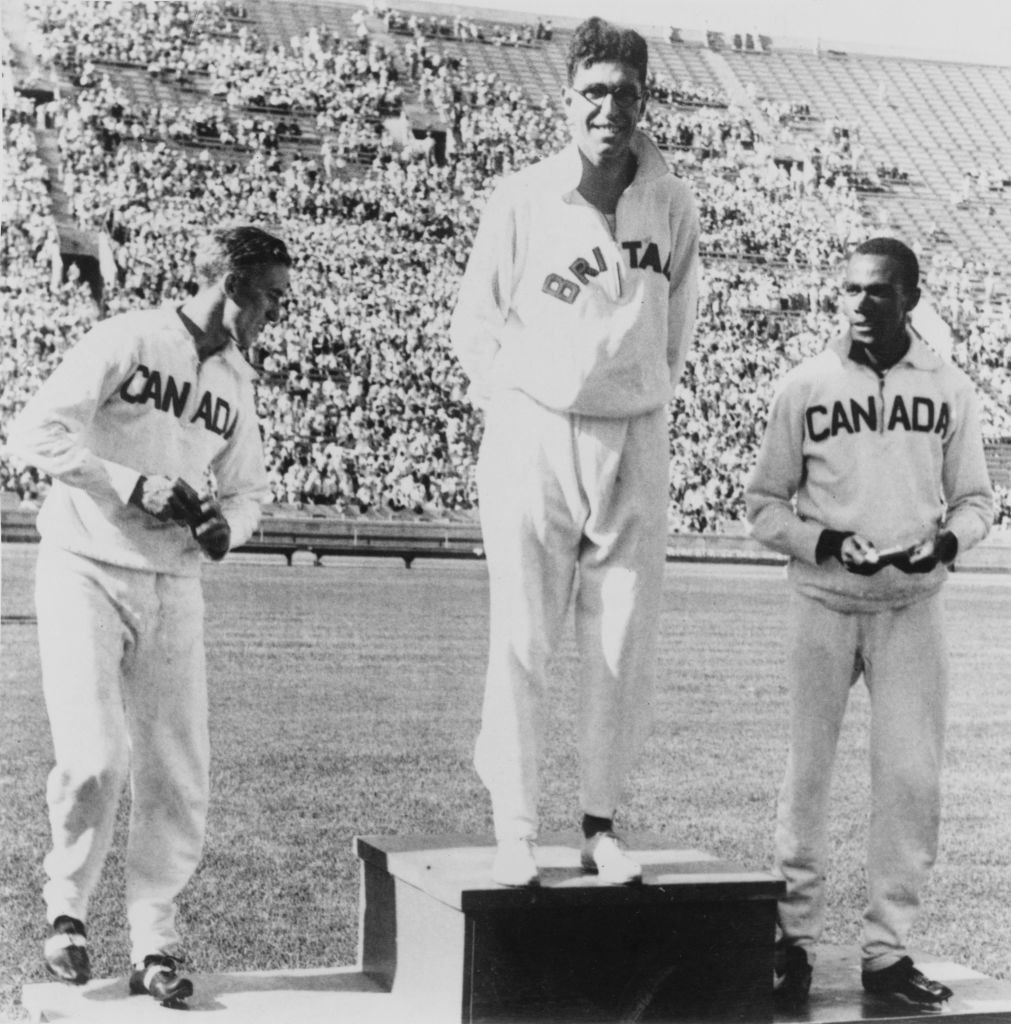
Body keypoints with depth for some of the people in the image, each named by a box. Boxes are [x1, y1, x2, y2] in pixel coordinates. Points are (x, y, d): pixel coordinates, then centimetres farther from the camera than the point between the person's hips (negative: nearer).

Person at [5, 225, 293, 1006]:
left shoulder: (237, 382, 12)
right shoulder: (127, 341, -7)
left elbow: (248, 488, 21)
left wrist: (227, 524, -2)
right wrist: (132, 484, -21)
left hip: (176, 587, 6)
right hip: (87, 571, -6)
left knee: (178, 775, 2)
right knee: (96, 758, -13)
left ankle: (155, 939, 14)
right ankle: (67, 907, 12)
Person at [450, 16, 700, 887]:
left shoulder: (673, 208, 2)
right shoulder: (522, 199, -3)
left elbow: (674, 334, 12)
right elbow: (473, 324, 5)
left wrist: (637, 408, 8)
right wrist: (513, 408, 2)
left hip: (636, 442, 2)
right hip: (533, 435, -2)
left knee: (627, 648, 4)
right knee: (521, 648, -1)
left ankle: (601, 821, 17)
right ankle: (515, 832, 7)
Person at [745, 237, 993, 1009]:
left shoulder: (950, 390, 4)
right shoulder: (805, 387, 0)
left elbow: (976, 499, 10)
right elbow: (763, 504, 3)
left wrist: (948, 540, -12)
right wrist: (821, 542, -15)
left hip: (913, 607, 1)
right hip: (824, 603, -1)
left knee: (913, 777, 0)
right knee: (809, 769, 4)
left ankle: (888, 950, 11)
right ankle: (795, 938, 16)